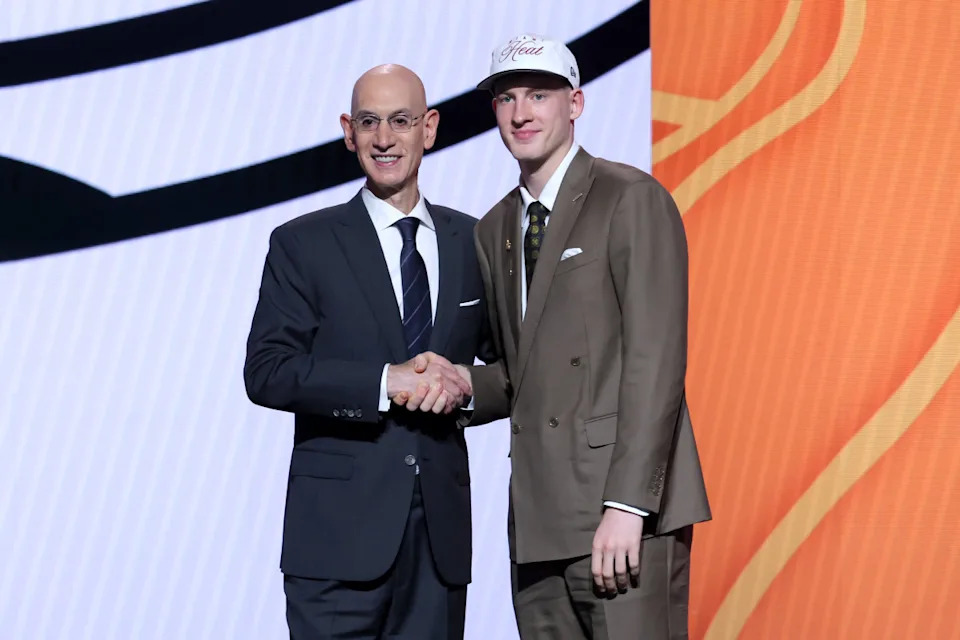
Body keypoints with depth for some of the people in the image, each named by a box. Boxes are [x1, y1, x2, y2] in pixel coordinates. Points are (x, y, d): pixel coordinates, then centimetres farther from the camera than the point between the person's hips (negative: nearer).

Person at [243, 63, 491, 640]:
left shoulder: (471, 242, 12)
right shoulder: (303, 244, 2)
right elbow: (266, 372, -7)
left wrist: (464, 385, -6)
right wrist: (385, 382, -17)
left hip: (441, 529, 3)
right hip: (340, 532, -3)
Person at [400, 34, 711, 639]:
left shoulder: (632, 199, -5)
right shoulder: (495, 230, 18)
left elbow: (655, 358, -12)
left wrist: (627, 504, -18)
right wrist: (465, 383, 1)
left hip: (622, 511, -7)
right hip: (539, 518, 7)